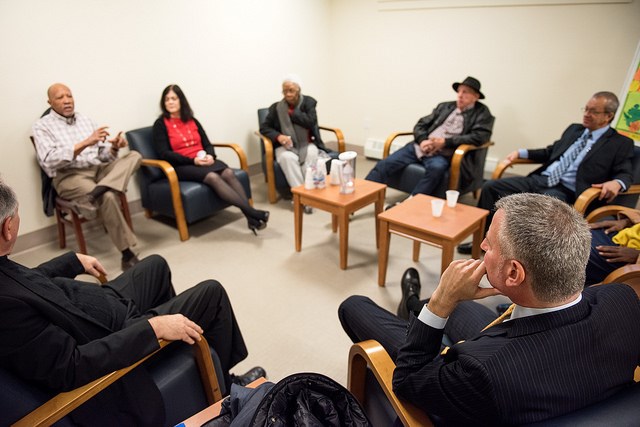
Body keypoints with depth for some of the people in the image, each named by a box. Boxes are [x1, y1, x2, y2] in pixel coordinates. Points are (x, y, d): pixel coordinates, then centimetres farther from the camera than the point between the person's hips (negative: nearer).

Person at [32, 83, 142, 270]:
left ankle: (100, 189, -42)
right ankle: (127, 254, -27)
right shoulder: (42, 125, 3)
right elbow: (49, 160, -14)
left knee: (134, 155, -19)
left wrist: (113, 147, -9)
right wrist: (85, 143, -23)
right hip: (70, 176, -5)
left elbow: (103, 155, 16)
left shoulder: (86, 119, 19)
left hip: (99, 169, 5)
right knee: (108, 197, -34)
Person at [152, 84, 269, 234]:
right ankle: (250, 211, -40)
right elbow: (165, 154, -7)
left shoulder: (192, 121, 18)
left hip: (203, 161, 4)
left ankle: (250, 218, -40)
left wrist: (210, 156, -10)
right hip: (182, 166, -4)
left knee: (229, 173, -28)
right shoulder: (161, 124, 3)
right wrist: (193, 160, -17)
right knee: (213, 177, -34)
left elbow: (207, 144, 15)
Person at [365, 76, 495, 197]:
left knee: (436, 168, -40)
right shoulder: (444, 106, 21)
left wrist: (445, 142, -14)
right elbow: (421, 125, 18)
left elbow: (479, 137, -8)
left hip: (443, 155, -4)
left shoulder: (482, 113, 8)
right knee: (384, 164, -15)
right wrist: (422, 140, -6)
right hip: (419, 147, 4)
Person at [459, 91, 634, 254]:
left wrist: (616, 183, -23)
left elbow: (626, 174, 1)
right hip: (539, 179, 6)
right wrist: (521, 152, 15)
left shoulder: (621, 143, 6)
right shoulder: (574, 129, 21)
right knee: (490, 187, -12)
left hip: (564, 191, -6)